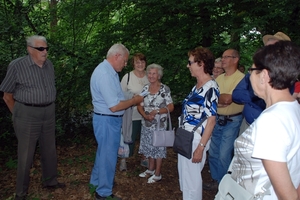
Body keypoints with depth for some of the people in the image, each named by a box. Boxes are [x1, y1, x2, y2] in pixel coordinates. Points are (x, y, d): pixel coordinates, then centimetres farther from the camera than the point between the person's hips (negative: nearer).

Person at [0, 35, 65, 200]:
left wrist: (48, 109, 14)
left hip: (49, 113, 5)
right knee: (26, 155, 4)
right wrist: (18, 115, -1)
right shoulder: (17, 66, -11)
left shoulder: (49, 65, 5)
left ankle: (50, 181, 37)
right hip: (27, 114, -5)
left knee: (49, 150, 17)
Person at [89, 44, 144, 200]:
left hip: (108, 119, 10)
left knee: (103, 152, 24)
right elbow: (114, 106, -27)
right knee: (108, 155, 5)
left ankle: (96, 182, 42)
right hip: (107, 120, -10)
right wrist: (134, 100, -14)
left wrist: (130, 100, 3)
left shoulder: (108, 71, 7)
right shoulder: (105, 74, -25)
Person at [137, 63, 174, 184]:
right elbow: (140, 106, 4)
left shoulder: (165, 89, -9)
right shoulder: (145, 88, 4)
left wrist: (156, 111, -21)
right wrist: (145, 115, -14)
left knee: (158, 147, 4)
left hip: (160, 124, -5)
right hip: (146, 124, 5)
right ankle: (151, 169, 34)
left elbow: (171, 107, -10)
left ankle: (157, 174, 18)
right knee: (149, 146, 16)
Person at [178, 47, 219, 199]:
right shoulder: (197, 86, 10)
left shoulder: (210, 88, -17)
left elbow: (211, 120, -20)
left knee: (191, 177, 4)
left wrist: (201, 147, -21)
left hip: (196, 140, -9)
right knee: (184, 174, 21)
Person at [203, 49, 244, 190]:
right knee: (213, 153, 13)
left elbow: (228, 99, -22)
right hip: (217, 120, 7)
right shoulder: (219, 78, 11)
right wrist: (221, 101, -16)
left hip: (231, 121, -7)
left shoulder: (240, 78, -13)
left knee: (224, 155, -1)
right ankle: (216, 180, 30)